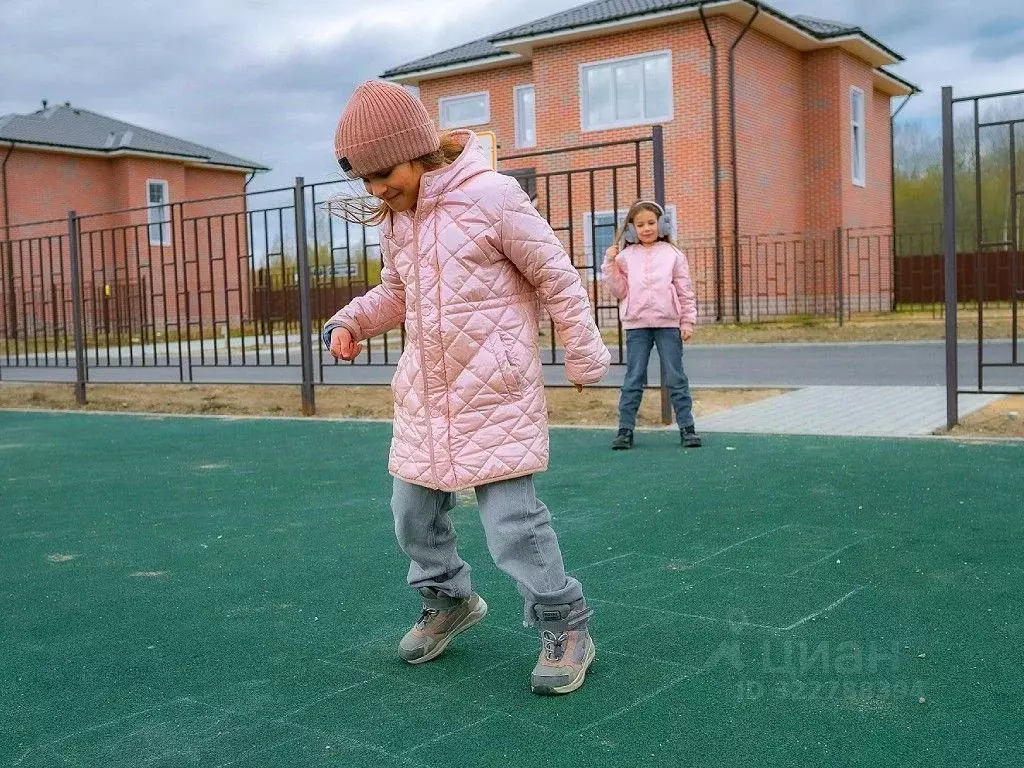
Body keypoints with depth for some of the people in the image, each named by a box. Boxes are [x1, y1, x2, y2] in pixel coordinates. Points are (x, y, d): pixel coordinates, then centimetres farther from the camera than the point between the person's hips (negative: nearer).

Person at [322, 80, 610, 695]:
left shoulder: (490, 195, -14)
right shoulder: (394, 218, 7)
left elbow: (555, 274, -7)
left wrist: (585, 356, -3)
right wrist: (350, 323, 4)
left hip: (494, 391, -7)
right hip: (425, 391, 7)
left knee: (511, 518, -9)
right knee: (414, 510, 14)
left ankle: (566, 627, 9)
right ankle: (448, 601, 39)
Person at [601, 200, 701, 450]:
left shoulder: (672, 254, 4)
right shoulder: (626, 256, 6)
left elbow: (686, 291, 5)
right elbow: (620, 291, 4)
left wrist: (688, 321, 1)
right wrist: (610, 265, -5)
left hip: (668, 323, -1)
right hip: (636, 325, 1)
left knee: (676, 378, 4)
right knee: (633, 379, 4)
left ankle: (687, 427, 10)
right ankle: (625, 429, 8)